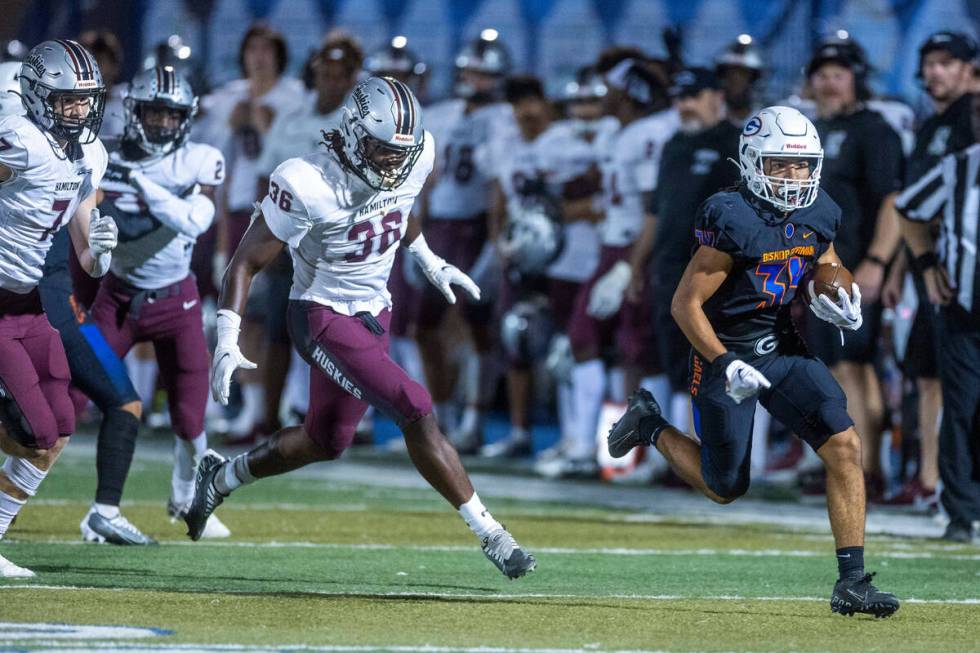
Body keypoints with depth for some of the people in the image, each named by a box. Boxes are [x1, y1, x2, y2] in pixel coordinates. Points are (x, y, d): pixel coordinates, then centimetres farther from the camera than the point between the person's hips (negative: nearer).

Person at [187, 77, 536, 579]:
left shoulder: (416, 155, -9)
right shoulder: (308, 186, -26)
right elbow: (248, 261, -19)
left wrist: (428, 260, 26)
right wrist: (227, 342, -26)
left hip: (373, 313, 7)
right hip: (322, 316, -7)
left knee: (326, 441, 19)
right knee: (415, 410, -20)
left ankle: (220, 478, 41)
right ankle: (488, 534, -13)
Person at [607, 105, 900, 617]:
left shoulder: (817, 215, -3)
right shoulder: (732, 222, -23)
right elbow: (685, 304, -19)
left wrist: (841, 302, -6)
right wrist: (726, 366, -26)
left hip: (783, 349, 5)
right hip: (725, 353, -5)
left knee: (845, 446, -13)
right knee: (725, 489, 9)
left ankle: (852, 583, -9)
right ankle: (651, 426, 37)